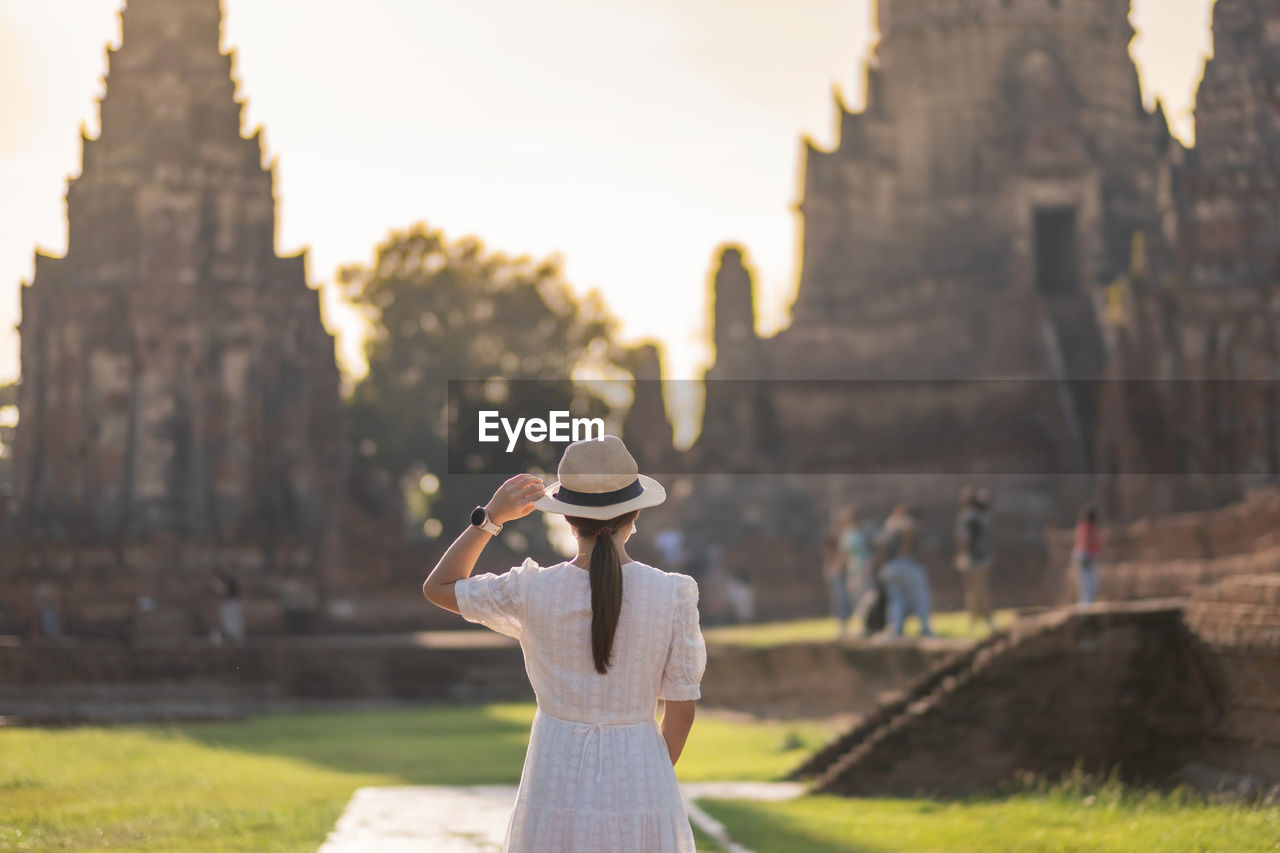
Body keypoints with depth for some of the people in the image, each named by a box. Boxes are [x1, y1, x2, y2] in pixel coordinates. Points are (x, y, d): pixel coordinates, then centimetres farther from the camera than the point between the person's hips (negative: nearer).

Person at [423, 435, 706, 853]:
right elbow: (681, 711, -2)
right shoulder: (673, 595, -11)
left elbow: (437, 587, 7)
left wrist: (491, 517, 4)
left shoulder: (533, 592, -10)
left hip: (558, 790, 1)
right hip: (640, 781, 0)